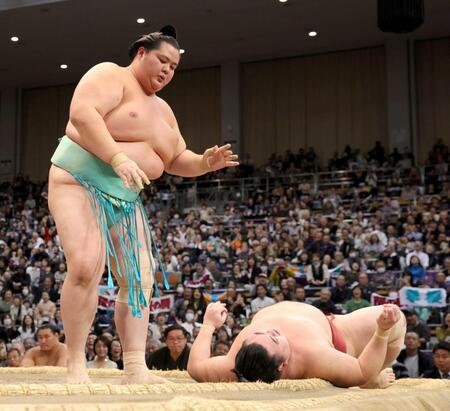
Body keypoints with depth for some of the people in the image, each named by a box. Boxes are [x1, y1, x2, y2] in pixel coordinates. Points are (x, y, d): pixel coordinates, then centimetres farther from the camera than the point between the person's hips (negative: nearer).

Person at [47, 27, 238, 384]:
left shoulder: (163, 110, 18)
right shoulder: (110, 76, -6)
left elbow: (177, 161, 19)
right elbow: (81, 114, -23)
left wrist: (205, 163, -3)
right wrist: (118, 158, -33)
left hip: (126, 199, 8)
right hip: (80, 183, -8)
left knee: (139, 279, -2)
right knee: (86, 267, -24)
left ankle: (136, 369, -2)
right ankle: (76, 366, -14)